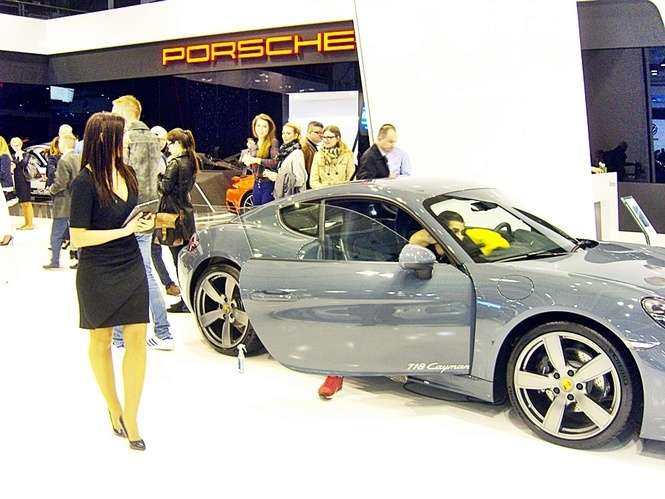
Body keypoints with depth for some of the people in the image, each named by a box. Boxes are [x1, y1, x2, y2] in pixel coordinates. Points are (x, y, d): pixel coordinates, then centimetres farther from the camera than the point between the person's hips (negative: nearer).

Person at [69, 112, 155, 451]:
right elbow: (78, 237, -16)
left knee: (137, 341, -1)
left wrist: (143, 222, -1)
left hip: (131, 269, 5)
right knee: (101, 341, 12)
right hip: (97, 274, -5)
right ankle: (114, 410, 30)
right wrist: (125, 230, -18)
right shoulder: (85, 182, -14)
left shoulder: (127, 174, 5)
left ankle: (130, 419, 8)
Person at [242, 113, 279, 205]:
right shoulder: (255, 144, 15)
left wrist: (256, 160, -20)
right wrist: (248, 162, 0)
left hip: (269, 184, -7)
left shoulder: (273, 142, -7)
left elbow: (276, 162, -20)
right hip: (256, 185, 7)